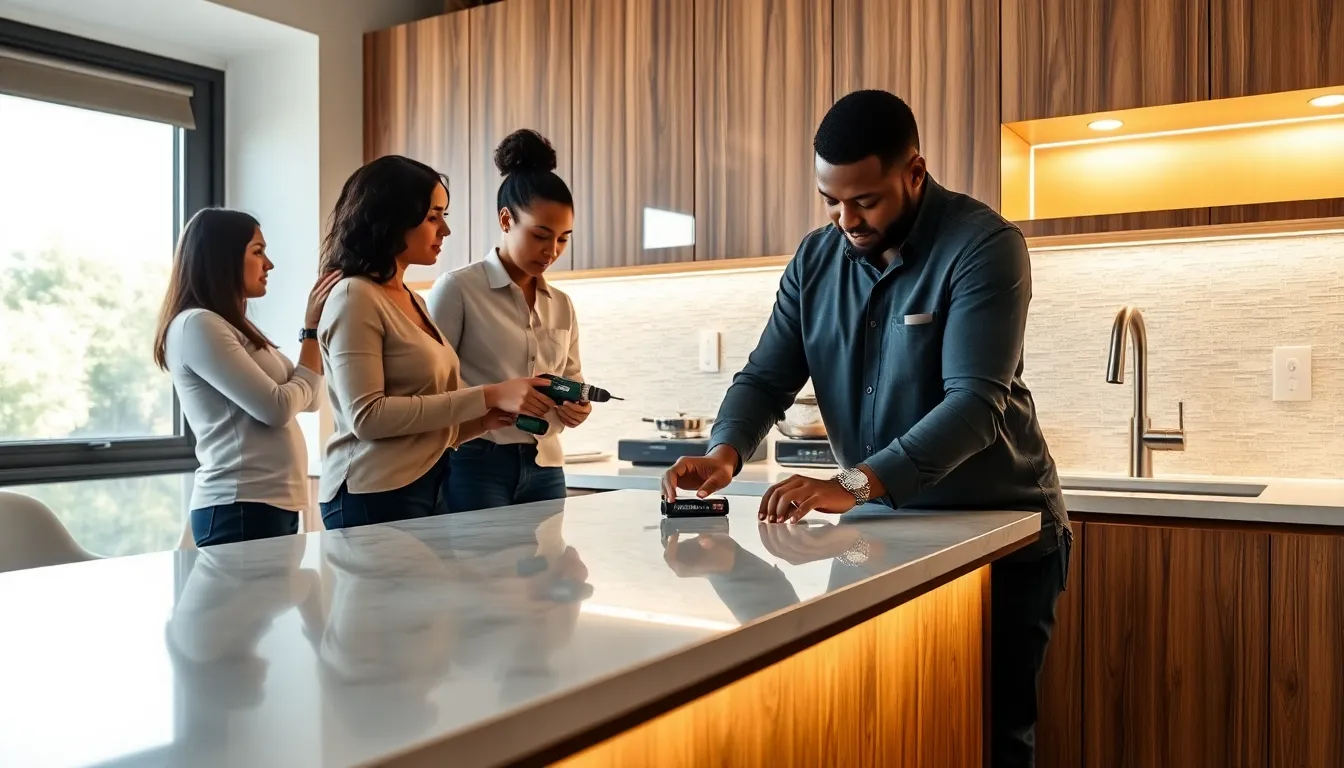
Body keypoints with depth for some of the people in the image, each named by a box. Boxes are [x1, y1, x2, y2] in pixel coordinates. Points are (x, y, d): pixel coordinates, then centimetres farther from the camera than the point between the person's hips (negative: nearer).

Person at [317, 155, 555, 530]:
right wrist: (488, 395, -18)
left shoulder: (412, 301, 14)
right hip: (377, 497, -8)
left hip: (427, 487, 8)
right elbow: (367, 417, -19)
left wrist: (489, 417, -3)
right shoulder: (354, 299, -10)